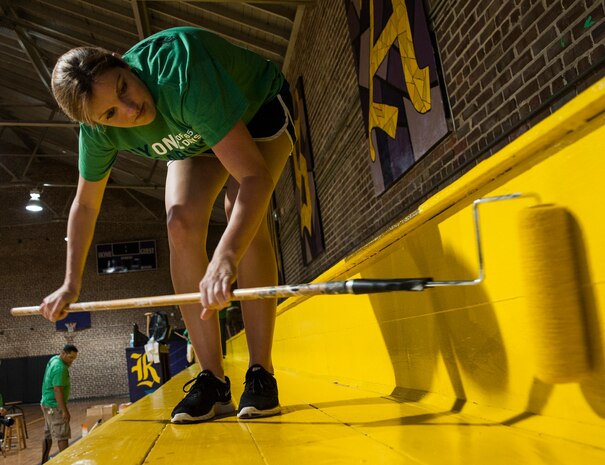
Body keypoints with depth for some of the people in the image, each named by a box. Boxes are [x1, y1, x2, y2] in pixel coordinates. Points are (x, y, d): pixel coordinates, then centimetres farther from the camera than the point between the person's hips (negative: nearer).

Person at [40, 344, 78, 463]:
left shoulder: (54, 359, 6)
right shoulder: (60, 368, -24)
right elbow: (57, 390, -27)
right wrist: (64, 411, -25)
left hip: (47, 403, 10)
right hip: (55, 406, -10)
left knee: (48, 435, 17)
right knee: (62, 436, -7)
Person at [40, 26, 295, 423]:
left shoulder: (179, 72, -43)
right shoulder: (99, 130, -23)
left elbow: (255, 175, -49)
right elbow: (85, 205, -4)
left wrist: (226, 257, -63)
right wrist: (71, 284, -2)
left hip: (261, 107, -4)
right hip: (197, 137, 5)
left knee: (242, 210, -31)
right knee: (181, 223, -20)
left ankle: (262, 374, -23)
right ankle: (214, 381, -14)